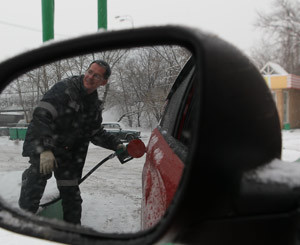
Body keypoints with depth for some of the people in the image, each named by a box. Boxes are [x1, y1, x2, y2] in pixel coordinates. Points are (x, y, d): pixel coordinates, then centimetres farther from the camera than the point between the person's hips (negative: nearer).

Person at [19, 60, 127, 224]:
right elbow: (41, 117, -24)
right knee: (35, 186, -9)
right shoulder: (64, 89, -16)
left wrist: (116, 145, 3)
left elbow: (96, 133, 16)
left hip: (67, 154, 6)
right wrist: (45, 149, -32)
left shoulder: (95, 105, 7)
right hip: (41, 148, -6)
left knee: (71, 192, 13)